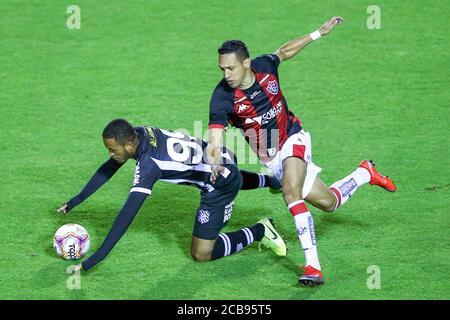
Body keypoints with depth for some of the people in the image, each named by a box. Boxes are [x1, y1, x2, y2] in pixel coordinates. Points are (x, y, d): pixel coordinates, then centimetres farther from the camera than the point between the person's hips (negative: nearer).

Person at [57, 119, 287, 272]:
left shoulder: (148, 165, -36)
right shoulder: (137, 134, -14)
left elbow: (127, 214, -39)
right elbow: (108, 169, 1)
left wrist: (97, 258, -39)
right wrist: (75, 201, 2)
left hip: (222, 186, -9)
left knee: (201, 254, -6)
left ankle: (259, 232, 4)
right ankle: (270, 181, 66)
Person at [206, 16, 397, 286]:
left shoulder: (264, 66, -16)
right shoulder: (222, 97, -24)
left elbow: (285, 52, 8)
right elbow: (215, 140, -31)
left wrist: (320, 32, 13)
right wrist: (214, 163, -53)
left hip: (294, 138, -1)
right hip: (271, 158, 2)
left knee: (291, 191, -29)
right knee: (328, 203, 4)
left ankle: (313, 266, -27)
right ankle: (365, 173, 32)